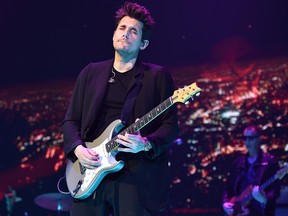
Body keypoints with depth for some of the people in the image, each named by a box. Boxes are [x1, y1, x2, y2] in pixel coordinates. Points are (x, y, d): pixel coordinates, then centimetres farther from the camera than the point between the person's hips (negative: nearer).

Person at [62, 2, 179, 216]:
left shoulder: (158, 76, 5)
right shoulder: (91, 73, 15)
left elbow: (170, 126, 0)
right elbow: (70, 120, 15)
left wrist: (146, 145, -18)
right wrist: (77, 148, -4)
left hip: (136, 174, -3)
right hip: (91, 173, 3)